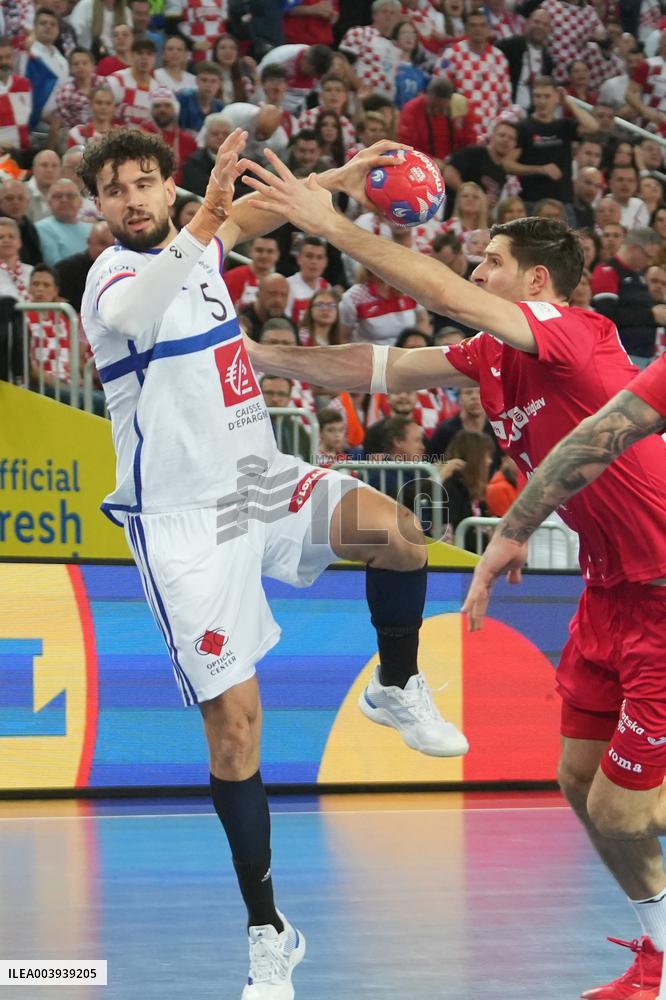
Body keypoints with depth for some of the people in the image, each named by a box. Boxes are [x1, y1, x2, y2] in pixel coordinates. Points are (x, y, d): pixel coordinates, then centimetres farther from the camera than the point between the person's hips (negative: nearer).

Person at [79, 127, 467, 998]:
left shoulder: (191, 245, 5)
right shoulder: (114, 281, -17)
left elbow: (250, 214, 28)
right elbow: (137, 313, -42)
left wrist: (341, 178, 17)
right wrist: (204, 221, -57)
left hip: (261, 483, 6)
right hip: (186, 521, -6)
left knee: (400, 534, -22)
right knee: (234, 722, -7)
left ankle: (397, 689, 9)